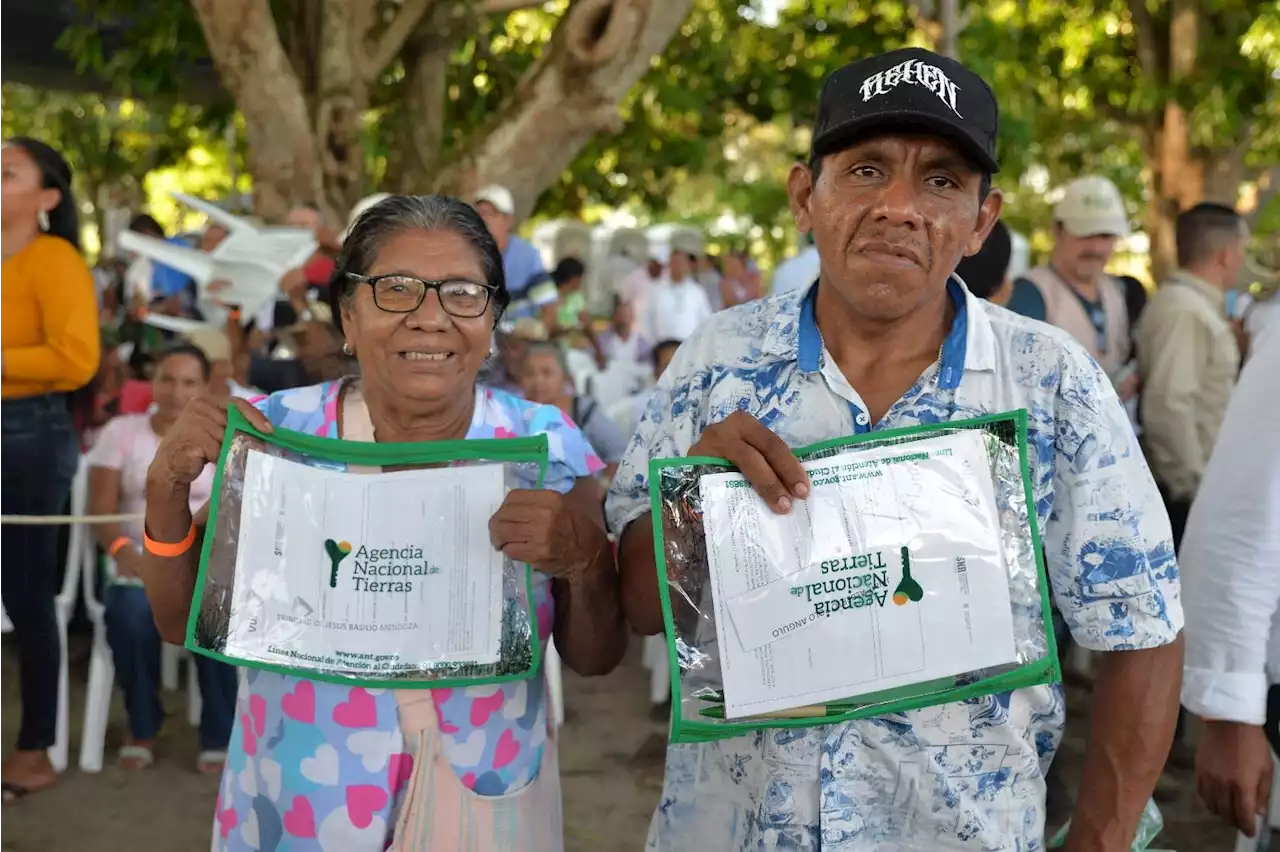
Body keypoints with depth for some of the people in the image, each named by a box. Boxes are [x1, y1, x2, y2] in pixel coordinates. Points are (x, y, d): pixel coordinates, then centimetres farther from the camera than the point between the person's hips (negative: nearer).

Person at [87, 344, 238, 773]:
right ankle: (142, 728, -7)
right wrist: (121, 548, -23)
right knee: (130, 613, -34)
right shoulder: (121, 432, 6)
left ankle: (219, 734, -12)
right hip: (141, 560, 0)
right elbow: (102, 510, -1)